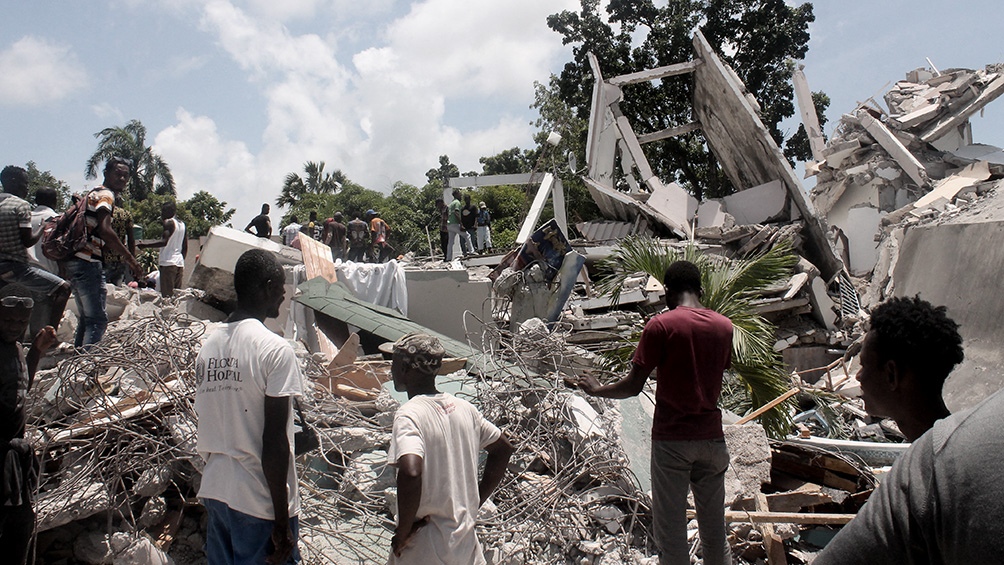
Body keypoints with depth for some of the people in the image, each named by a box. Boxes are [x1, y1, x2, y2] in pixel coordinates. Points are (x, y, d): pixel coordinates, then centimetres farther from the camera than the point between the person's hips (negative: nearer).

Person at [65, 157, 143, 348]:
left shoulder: (92, 193, 24)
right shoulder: (106, 195, -6)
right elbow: (104, 229, -22)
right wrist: (130, 258, -22)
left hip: (75, 261, 10)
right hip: (88, 263, -10)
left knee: (86, 317, 16)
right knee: (97, 320, -11)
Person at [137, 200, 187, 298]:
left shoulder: (168, 222, -5)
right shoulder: (182, 224, 18)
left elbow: (164, 242, -19)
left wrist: (145, 245, -17)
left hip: (168, 263, -8)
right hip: (179, 263, 8)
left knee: (167, 295, -11)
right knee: (177, 294, 7)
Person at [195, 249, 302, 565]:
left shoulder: (209, 346, 6)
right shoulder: (276, 350, -15)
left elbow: (206, 428, 11)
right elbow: (274, 440, -18)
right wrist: (282, 520, -13)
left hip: (213, 491, 7)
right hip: (259, 501, -7)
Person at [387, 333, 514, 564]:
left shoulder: (409, 414, -18)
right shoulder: (463, 407, 2)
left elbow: (410, 473, -33)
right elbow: (503, 449, 12)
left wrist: (402, 531, -19)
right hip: (466, 542, 6)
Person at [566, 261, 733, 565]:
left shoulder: (661, 325, -11)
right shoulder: (725, 326, 4)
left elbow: (633, 386, -10)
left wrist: (598, 390, 6)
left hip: (671, 439, -5)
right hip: (711, 436, 5)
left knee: (671, 534, 5)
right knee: (715, 533, 14)